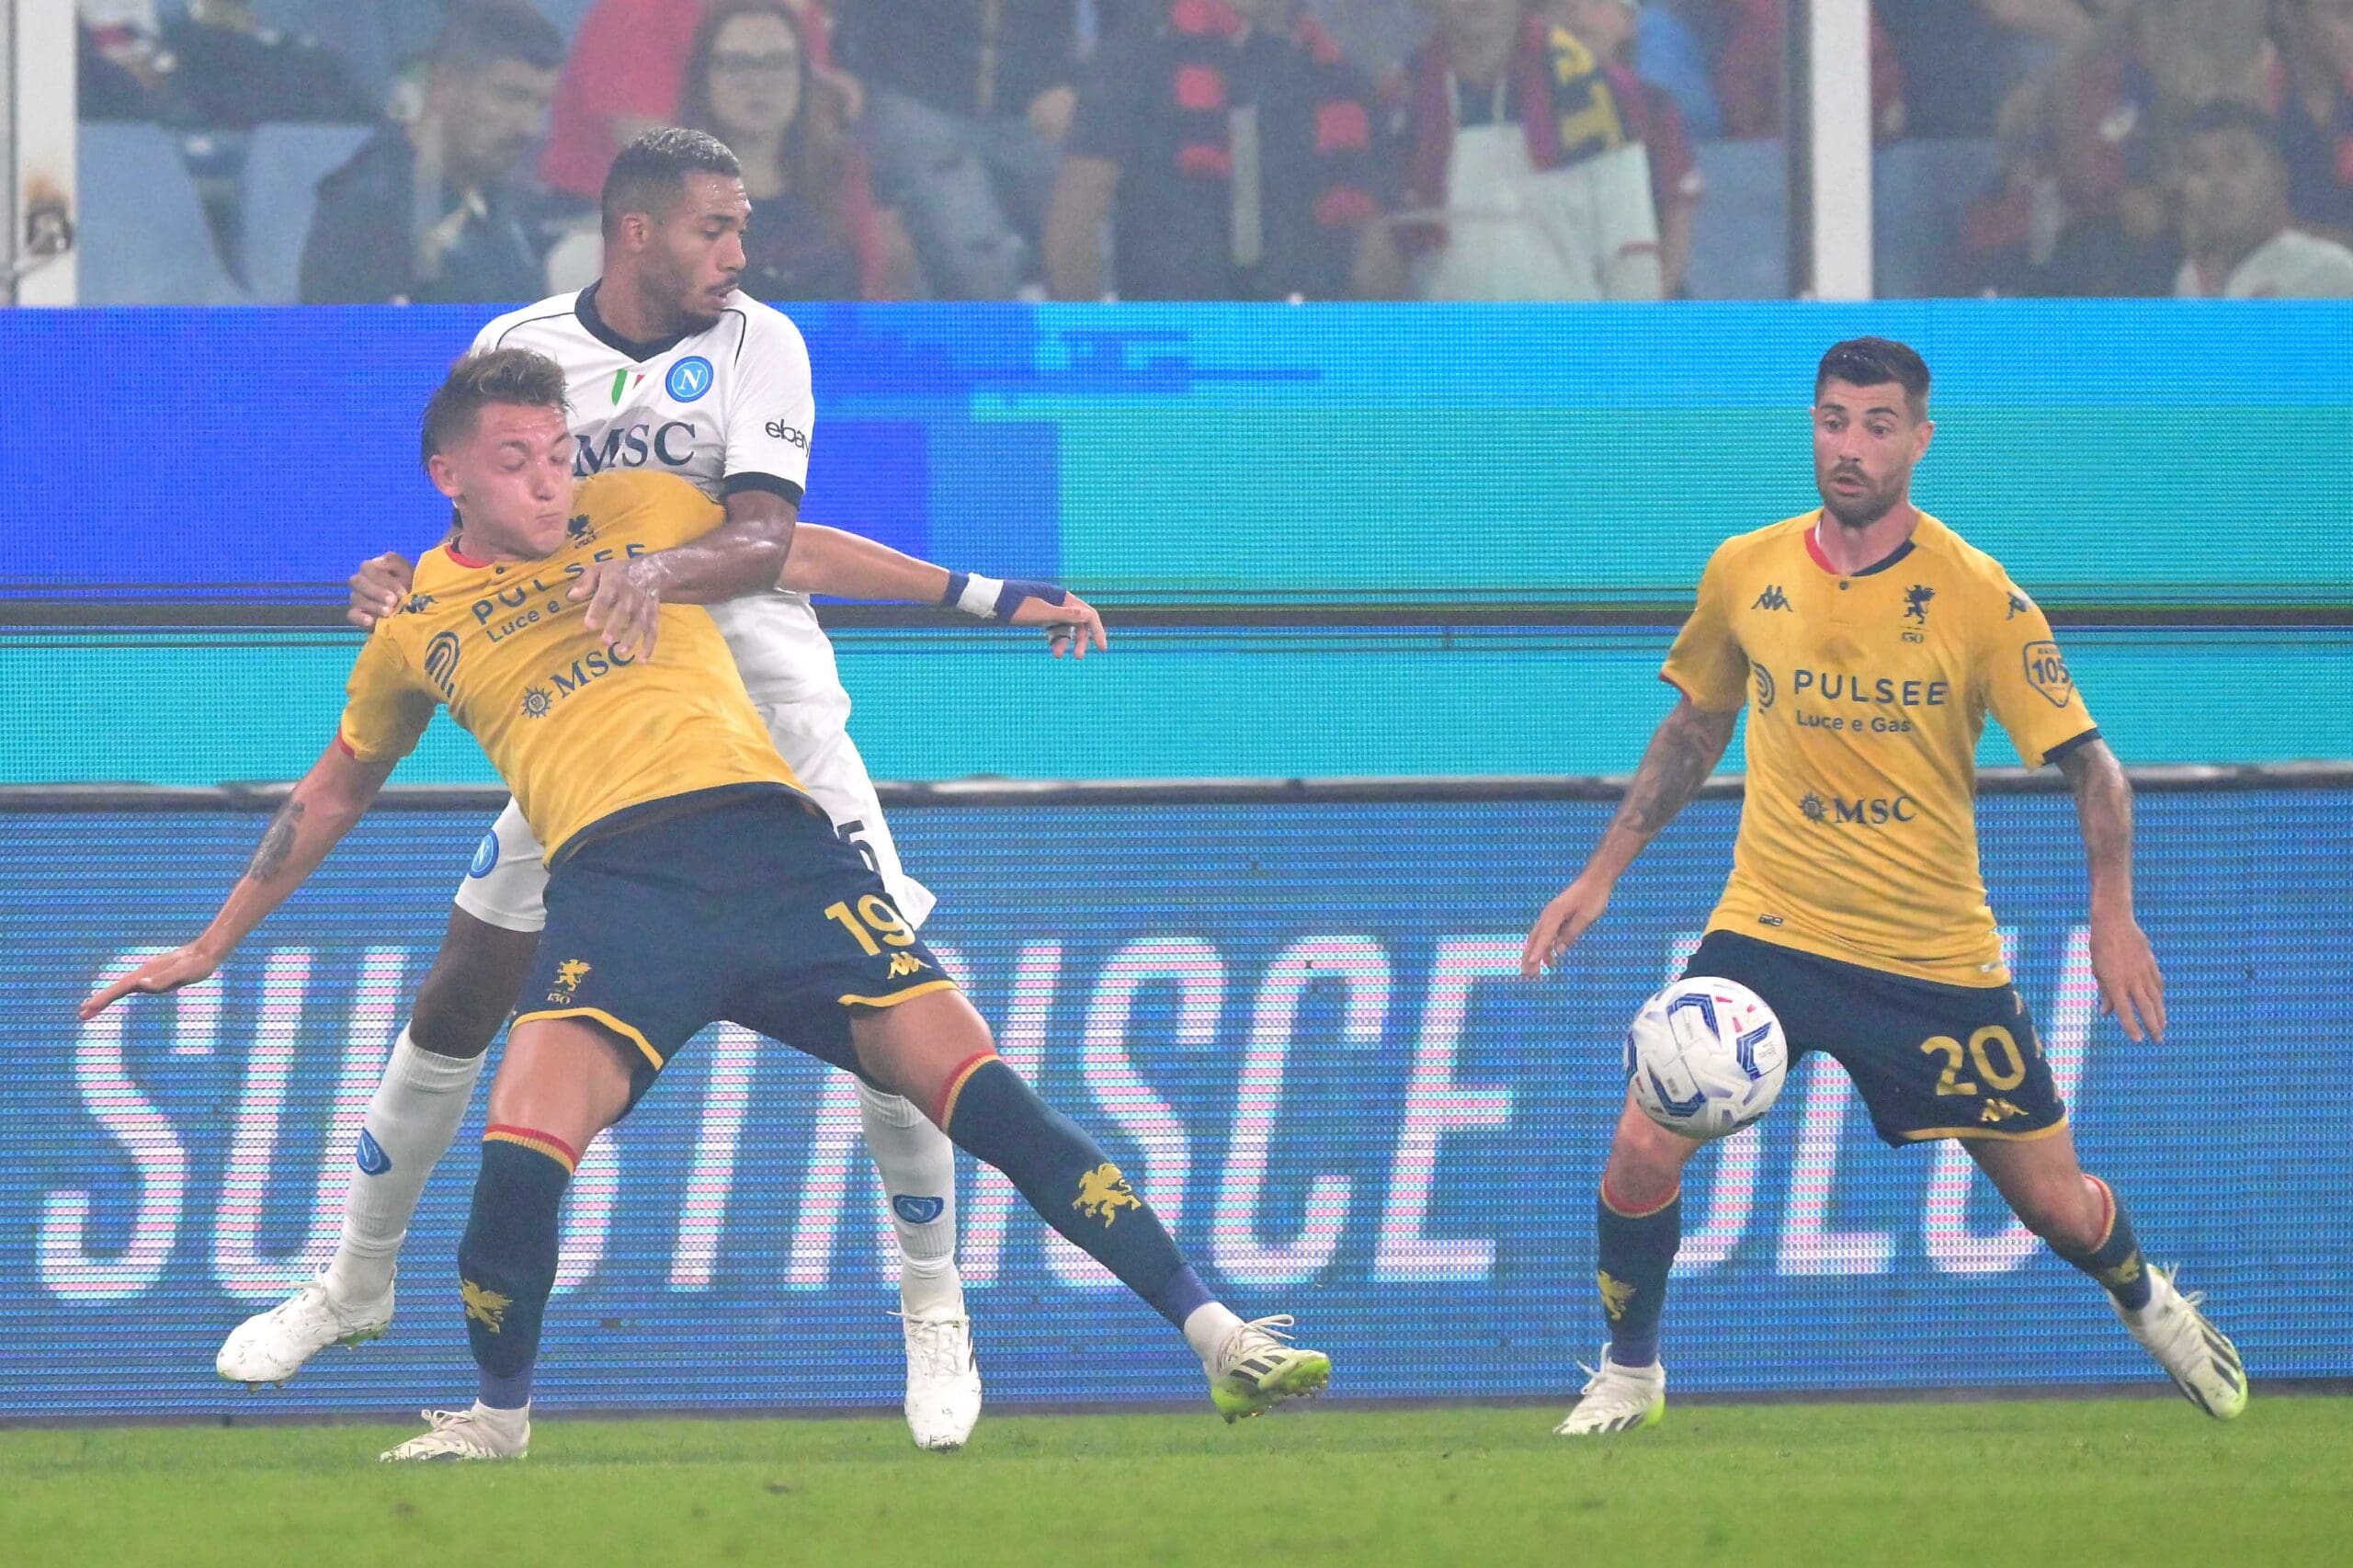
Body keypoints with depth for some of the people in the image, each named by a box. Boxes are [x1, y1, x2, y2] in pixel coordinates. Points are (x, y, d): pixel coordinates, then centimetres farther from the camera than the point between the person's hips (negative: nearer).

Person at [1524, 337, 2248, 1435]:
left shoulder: (1979, 599, -10)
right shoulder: (1745, 574, -1)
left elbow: (2088, 764, -7)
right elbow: (1693, 732, 15)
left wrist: (2113, 912, -22)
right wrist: (1602, 874, 11)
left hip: (1936, 953, -2)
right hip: (1767, 929, 2)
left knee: (2057, 1208, 4)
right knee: (1643, 1149, -15)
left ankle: (2149, 1307, 39)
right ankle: (1628, 1373, 9)